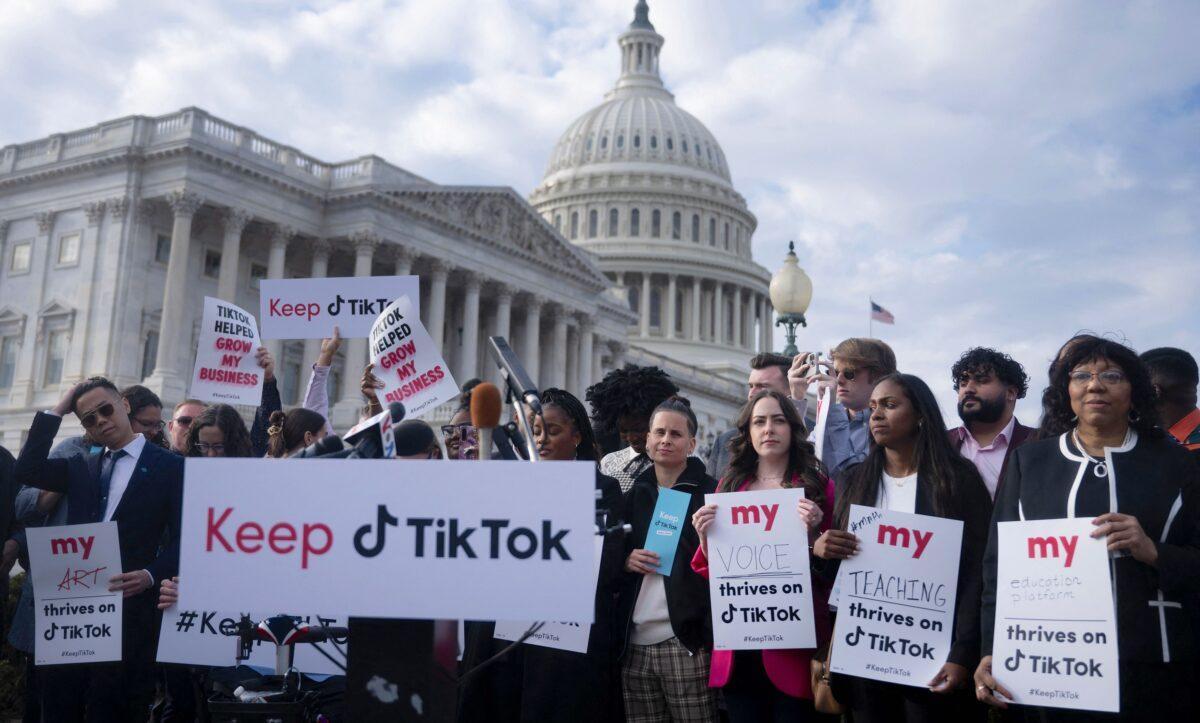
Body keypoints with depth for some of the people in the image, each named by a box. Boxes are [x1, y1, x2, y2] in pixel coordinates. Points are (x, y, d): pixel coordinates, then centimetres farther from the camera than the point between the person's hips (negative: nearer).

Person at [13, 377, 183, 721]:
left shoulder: (170, 466, 0)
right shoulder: (81, 466, 17)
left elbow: (181, 539, -3)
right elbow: (27, 471, 0)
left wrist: (151, 575, -20)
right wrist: (57, 410, 2)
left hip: (127, 607, -4)